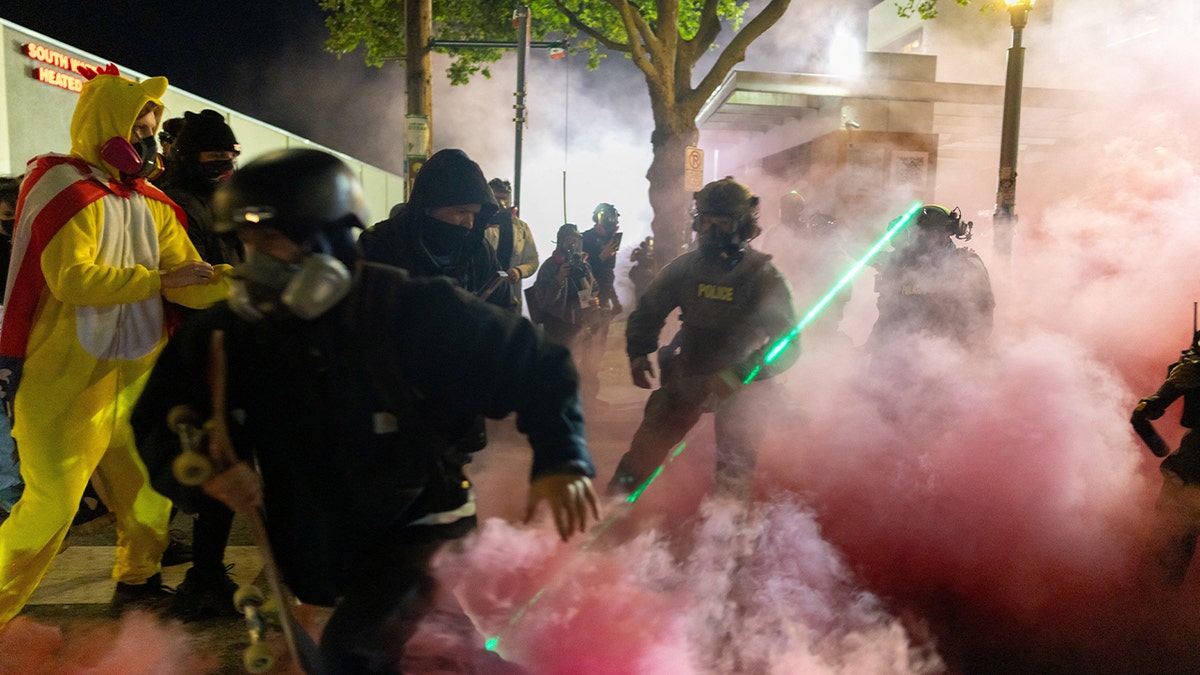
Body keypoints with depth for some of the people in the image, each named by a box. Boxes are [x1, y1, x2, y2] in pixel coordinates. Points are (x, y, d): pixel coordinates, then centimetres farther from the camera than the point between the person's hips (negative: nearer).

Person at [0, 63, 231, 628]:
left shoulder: (152, 204, 9)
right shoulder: (65, 190, -11)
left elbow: (189, 281, 5)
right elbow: (72, 278, -24)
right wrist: (157, 280, -19)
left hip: (134, 380, 7)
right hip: (67, 384, -7)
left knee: (151, 490, 16)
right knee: (51, 505, -5)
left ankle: (137, 582, 35)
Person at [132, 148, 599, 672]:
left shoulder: (415, 312, -23)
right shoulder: (225, 333, -12)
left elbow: (535, 363, -17)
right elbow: (157, 419, 0)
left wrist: (559, 457, -33)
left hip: (417, 521, -5)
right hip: (311, 543, 5)